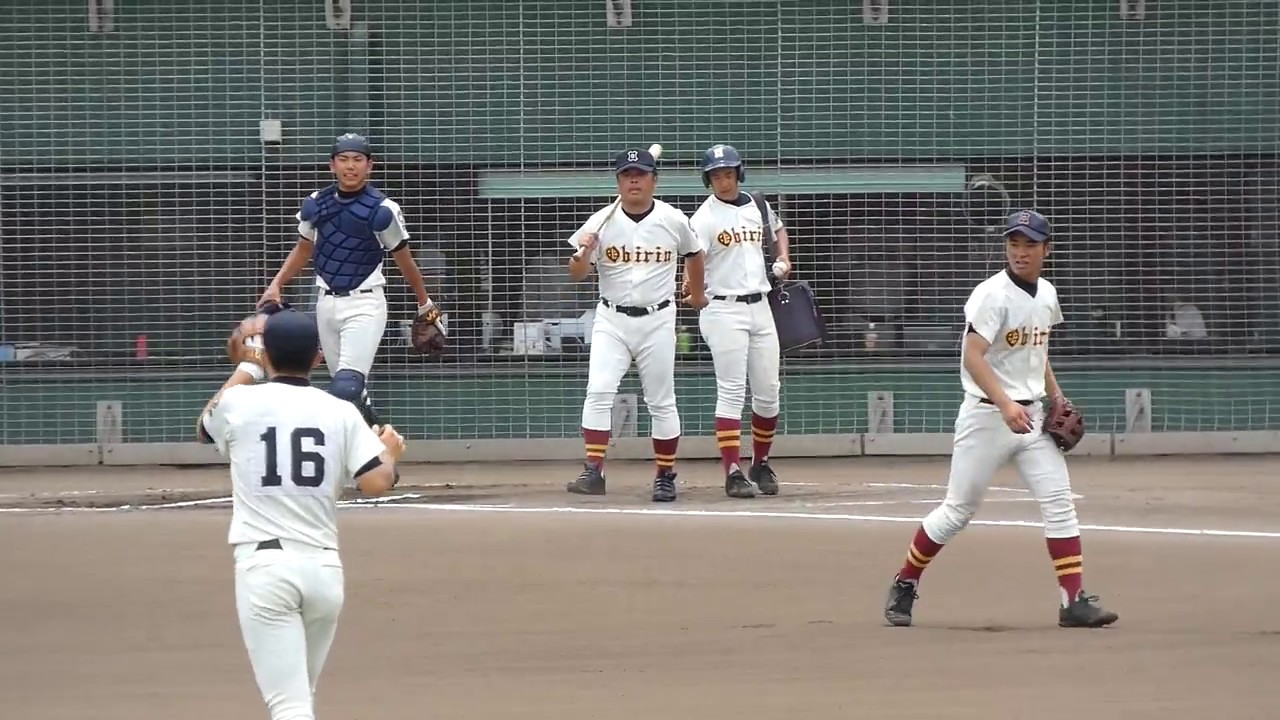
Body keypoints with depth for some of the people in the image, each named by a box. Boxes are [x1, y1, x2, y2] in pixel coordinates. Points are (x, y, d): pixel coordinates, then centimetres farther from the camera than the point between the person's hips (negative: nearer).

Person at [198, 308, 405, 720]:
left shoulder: (240, 403, 2)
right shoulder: (341, 413, 4)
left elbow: (204, 427, 25)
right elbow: (376, 483, -4)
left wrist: (245, 367, 36)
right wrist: (391, 453, 18)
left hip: (264, 565, -3)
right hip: (324, 567, 3)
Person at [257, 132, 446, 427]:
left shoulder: (382, 210, -11)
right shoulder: (315, 204, 2)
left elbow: (404, 260, 1)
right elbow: (304, 249, 19)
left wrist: (426, 305, 11)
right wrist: (276, 285, 8)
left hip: (364, 305, -5)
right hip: (326, 304, 5)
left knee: (347, 386, -21)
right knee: (347, 388, 13)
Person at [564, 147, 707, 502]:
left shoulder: (673, 221, -3)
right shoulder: (601, 222, -6)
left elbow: (693, 255, 18)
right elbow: (577, 274, -8)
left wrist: (697, 294, 30)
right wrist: (584, 252, -28)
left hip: (657, 320, 1)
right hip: (611, 321, -1)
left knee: (661, 402, 5)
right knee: (599, 392, -16)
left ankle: (666, 477, 16)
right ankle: (593, 472, -17)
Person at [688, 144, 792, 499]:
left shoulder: (757, 206, 9)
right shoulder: (705, 218, -9)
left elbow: (778, 229, 31)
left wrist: (784, 258, 12)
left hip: (760, 308, 6)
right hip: (724, 310, -6)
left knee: (769, 392, 9)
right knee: (731, 393, -10)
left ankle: (761, 464, 25)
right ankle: (733, 473, -10)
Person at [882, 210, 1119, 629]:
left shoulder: (1047, 294, 9)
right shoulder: (993, 295, -15)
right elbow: (973, 357, -25)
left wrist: (1057, 397, 12)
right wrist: (1006, 405, -35)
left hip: (1031, 415, 6)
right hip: (986, 414, -6)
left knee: (1059, 501, -5)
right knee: (959, 509, 1)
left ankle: (1074, 602, -6)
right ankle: (904, 586, 18)